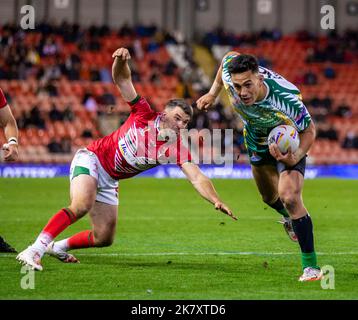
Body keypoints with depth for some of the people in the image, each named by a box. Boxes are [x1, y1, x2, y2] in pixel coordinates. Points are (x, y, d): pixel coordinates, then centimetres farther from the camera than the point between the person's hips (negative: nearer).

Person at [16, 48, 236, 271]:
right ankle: (34, 251, -38)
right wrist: (122, 61, -35)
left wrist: (217, 201, -35)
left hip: (109, 181, 6)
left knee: (104, 238, 4)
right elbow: (122, 80, -13)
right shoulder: (144, 115, -14)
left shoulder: (176, 149, -8)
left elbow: (198, 179, -18)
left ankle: (58, 247, 29)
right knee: (81, 206, -34)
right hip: (91, 159, -6)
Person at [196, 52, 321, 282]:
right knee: (270, 198, 23)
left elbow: (309, 129, -25)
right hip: (257, 141, 5)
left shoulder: (286, 98, -43)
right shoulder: (229, 71, -32)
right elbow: (230, 57, -5)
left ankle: (311, 265, -15)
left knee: (289, 197, -25)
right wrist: (213, 93, 3)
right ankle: (289, 216, 61)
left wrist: (295, 159, -41)